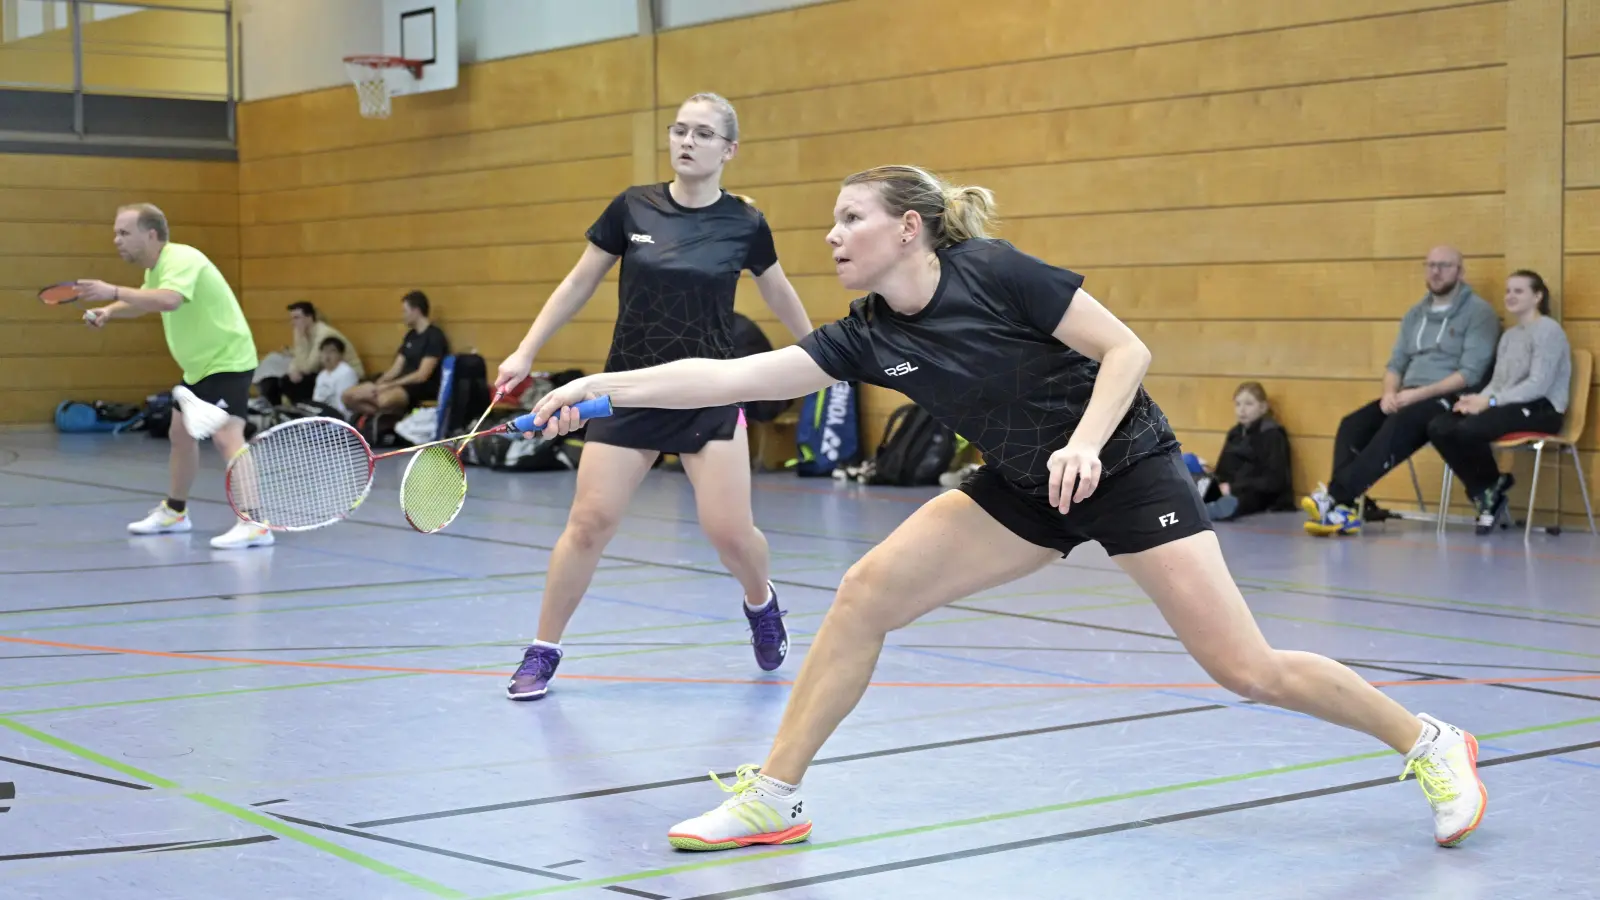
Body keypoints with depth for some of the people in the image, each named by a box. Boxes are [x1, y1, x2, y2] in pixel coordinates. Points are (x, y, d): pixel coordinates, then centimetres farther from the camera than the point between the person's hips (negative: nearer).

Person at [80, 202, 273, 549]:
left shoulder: (180, 259, -23)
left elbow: (168, 300, -42)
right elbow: (143, 301, 26)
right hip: (200, 365, 11)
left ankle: (254, 523, -30)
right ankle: (174, 511, 38)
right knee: (180, 434, 20)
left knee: (225, 436, -24)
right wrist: (108, 311, 6)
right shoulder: (155, 268, 7)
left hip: (228, 361, -11)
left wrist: (114, 292, -42)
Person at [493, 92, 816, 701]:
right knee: (590, 520, -7)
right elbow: (578, 285, 7)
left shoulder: (745, 224, -3)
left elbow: (781, 297, 14)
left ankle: (761, 604, 28)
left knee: (730, 530, -7)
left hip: (709, 396, -1)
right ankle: (543, 651, 9)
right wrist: (526, 352, 2)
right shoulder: (632, 208, -2)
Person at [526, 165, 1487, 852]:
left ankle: (1430, 742, 12)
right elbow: (733, 374, -11)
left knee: (1247, 668, -10)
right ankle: (773, 797, 1)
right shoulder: (869, 337, -5)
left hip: (1127, 467, -5)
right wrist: (609, 387, -18)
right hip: (1024, 487, 6)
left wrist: (1085, 442, -31)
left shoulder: (996, 273, -20)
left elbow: (1127, 349, -17)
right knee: (866, 593, -9)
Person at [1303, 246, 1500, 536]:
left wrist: (1418, 393, -19)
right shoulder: (1415, 314, 19)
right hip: (1409, 397, 7)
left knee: (1398, 426, -35)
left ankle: (1335, 497, -43)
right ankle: (1344, 510, -33)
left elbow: (1470, 373, -12)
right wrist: (1390, 393, -7)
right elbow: (1396, 363, 17)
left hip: (1451, 399, -7)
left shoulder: (1479, 312, -2)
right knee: (1352, 425, -20)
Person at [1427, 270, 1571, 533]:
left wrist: (1491, 401, -20)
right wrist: (1478, 399, -9)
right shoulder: (1509, 335, 22)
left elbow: (1539, 385, -16)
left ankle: (1495, 485, -5)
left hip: (1542, 410, -8)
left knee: (1467, 430, -33)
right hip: (1509, 407, 8)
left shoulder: (1548, 330, -5)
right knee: (1438, 428, -16)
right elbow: (1498, 382, 13)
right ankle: (1485, 493, -7)